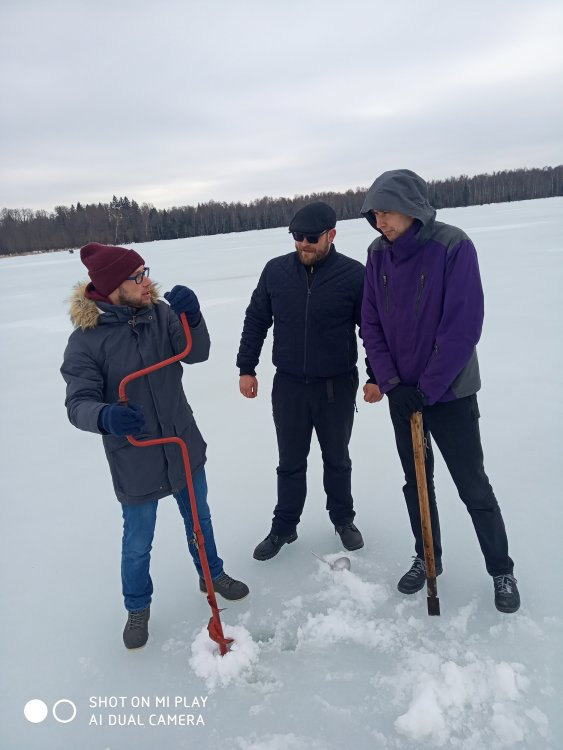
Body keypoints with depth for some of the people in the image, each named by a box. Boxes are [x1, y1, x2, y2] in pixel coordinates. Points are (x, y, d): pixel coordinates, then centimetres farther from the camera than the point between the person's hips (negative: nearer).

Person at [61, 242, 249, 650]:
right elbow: (78, 403, -19)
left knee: (199, 518, 24)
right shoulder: (86, 340, -17)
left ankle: (212, 575, 51)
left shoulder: (160, 312, -8)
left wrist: (191, 316, -34)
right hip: (134, 460, -3)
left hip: (184, 444, 4)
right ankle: (138, 608, 42)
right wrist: (107, 417, -41)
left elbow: (197, 353, -16)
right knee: (138, 542, 14)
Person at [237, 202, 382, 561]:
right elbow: (256, 321, 5)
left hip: (337, 386, -1)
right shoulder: (276, 270, -3)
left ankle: (344, 519, 38)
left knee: (337, 459, 17)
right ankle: (284, 527, 31)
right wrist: (247, 368, 4)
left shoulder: (354, 274, -9)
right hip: (288, 384, 2)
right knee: (291, 462, 14)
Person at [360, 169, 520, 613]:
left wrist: (428, 389, -18)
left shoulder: (454, 247, -16)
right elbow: (371, 324, 0)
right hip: (401, 392, 5)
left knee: (473, 486, 5)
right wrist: (392, 384, -10)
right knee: (416, 481, 16)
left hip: (450, 391, -4)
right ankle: (427, 558, 35)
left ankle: (501, 570, 26)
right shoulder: (378, 254, -2)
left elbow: (463, 327, -19)